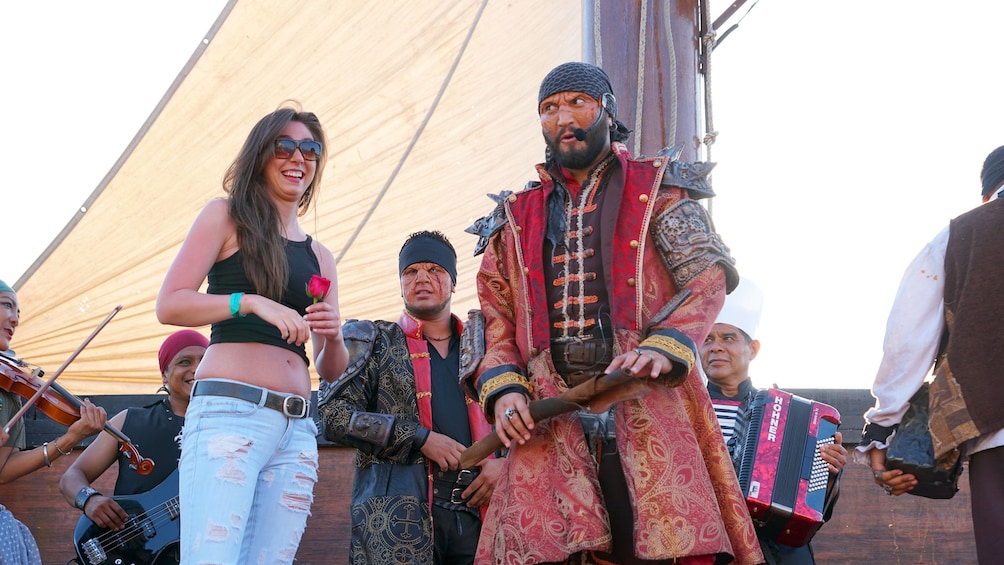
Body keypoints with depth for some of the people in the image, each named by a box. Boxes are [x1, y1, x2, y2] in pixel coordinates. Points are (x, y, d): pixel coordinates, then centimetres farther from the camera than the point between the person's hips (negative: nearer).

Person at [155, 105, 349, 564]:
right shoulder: (227, 217, 9)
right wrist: (250, 302, -15)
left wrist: (333, 336, -1)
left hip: (297, 430, 5)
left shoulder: (319, 257, 22)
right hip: (229, 413, -5)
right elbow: (169, 305, -2)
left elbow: (331, 371, 21)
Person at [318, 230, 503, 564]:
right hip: (400, 509, -3)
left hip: (475, 508, 3)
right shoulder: (376, 343, 11)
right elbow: (335, 411, -1)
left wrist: (502, 459, -2)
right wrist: (420, 438, -9)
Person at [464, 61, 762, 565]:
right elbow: (496, 317, 17)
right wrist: (503, 389, -3)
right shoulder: (516, 220, 22)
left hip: (648, 404, -2)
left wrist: (663, 346, -18)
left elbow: (710, 274, 0)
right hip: (550, 422, 3)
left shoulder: (656, 189, 12)